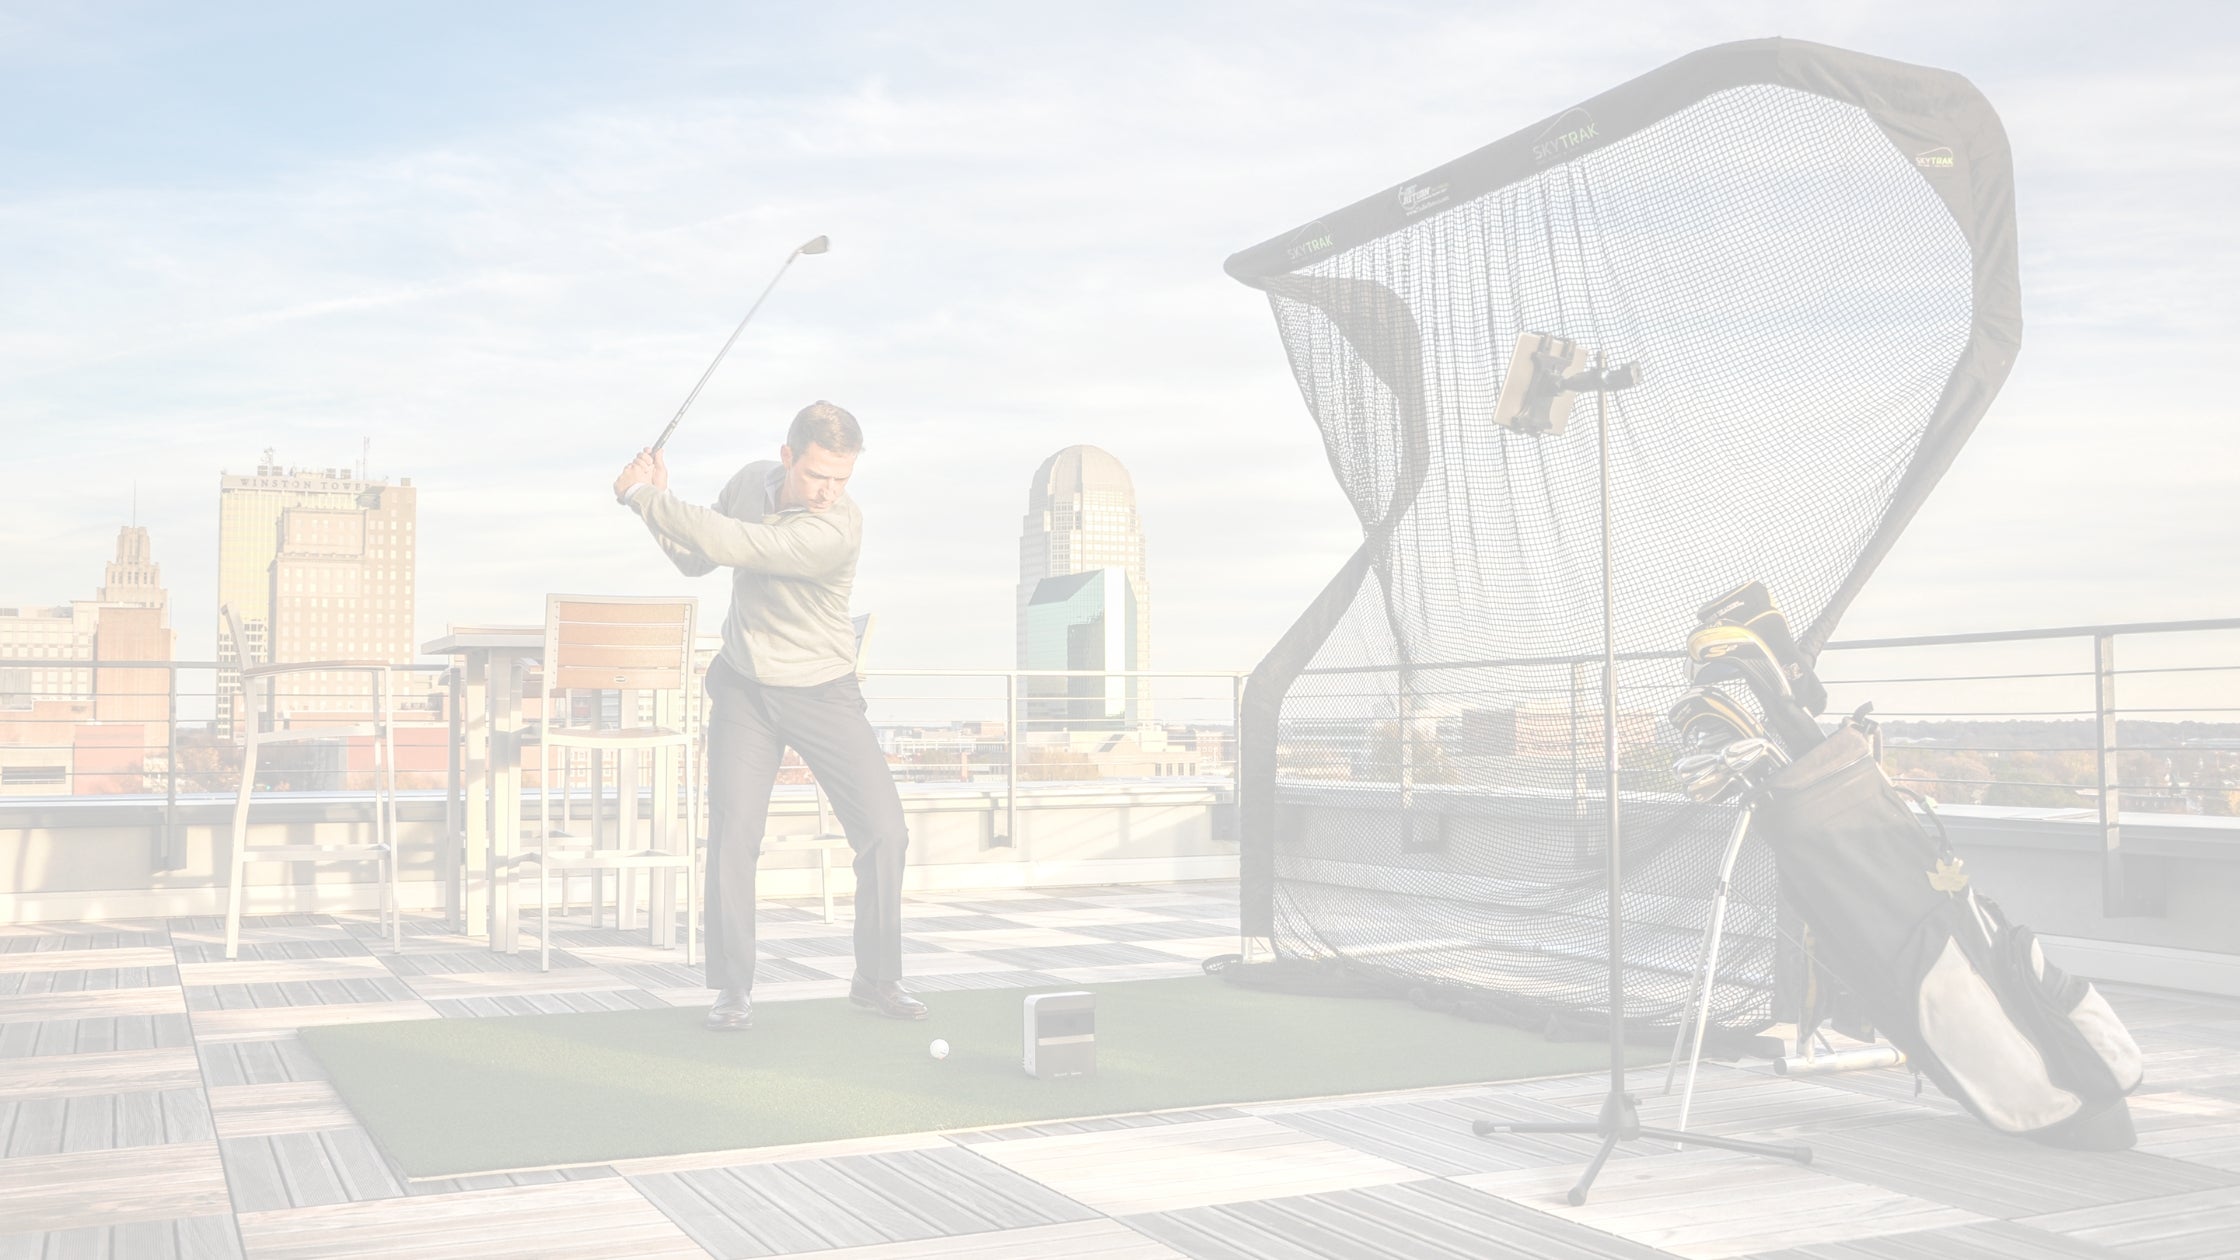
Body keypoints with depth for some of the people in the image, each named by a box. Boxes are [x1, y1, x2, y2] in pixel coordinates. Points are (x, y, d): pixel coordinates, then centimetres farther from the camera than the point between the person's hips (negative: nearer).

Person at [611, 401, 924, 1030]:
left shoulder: (836, 531, -25)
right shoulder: (751, 481, -4)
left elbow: (731, 544, -32)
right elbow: (697, 558, 8)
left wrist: (646, 498, -23)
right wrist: (660, 499, -10)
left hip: (822, 694, -3)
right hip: (745, 687, 3)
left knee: (883, 830, -5)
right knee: (732, 836, -7)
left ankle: (877, 978, 13)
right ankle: (733, 989, 5)